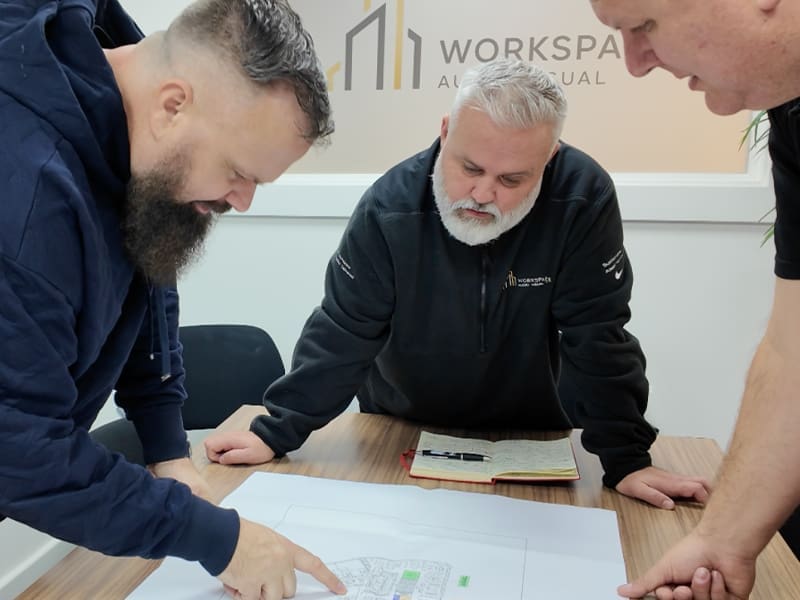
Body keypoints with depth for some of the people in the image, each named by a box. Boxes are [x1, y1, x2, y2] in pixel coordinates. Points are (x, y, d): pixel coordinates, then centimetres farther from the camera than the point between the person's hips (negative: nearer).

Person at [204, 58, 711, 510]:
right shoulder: (391, 205, -23)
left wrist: (626, 458, -21)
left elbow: (598, 339, -19)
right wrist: (275, 432, -18)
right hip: (402, 431, 0)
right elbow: (342, 335, -17)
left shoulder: (584, 198, -24)